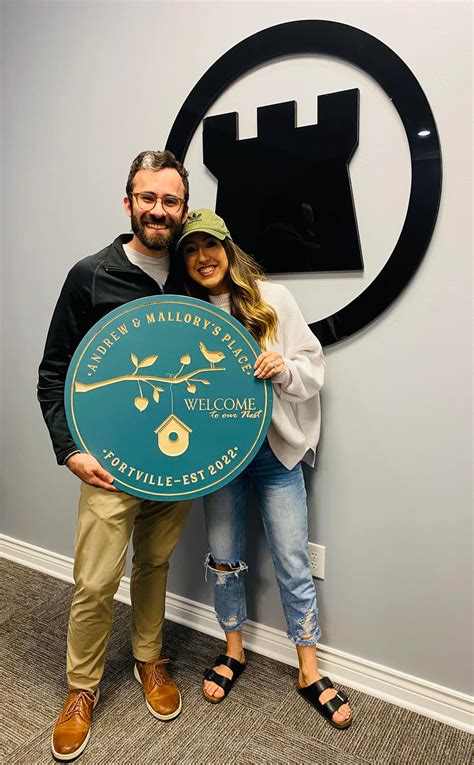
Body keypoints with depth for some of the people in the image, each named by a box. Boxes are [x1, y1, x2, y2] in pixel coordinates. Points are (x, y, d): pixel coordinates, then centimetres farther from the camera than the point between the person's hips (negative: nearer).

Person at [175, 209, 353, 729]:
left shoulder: (272, 299, -5)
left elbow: (314, 368, -3)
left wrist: (285, 369, -22)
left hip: (276, 450, -2)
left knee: (293, 563, 7)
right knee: (224, 558, 15)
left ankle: (310, 672, 28)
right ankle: (234, 651, 40)